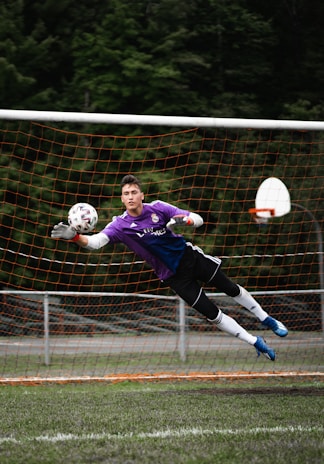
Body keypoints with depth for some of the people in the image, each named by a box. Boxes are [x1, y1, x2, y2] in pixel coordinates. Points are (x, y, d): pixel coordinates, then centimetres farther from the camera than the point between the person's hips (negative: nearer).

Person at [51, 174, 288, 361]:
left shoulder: (158, 208, -11)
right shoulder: (120, 225, -15)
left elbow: (198, 220, -11)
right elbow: (95, 241, -31)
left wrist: (183, 220, -34)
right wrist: (75, 236, -51)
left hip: (189, 256, 1)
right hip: (173, 276, -1)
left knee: (231, 288, 12)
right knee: (212, 313, -3)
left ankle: (266, 319, 36)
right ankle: (256, 343, 11)